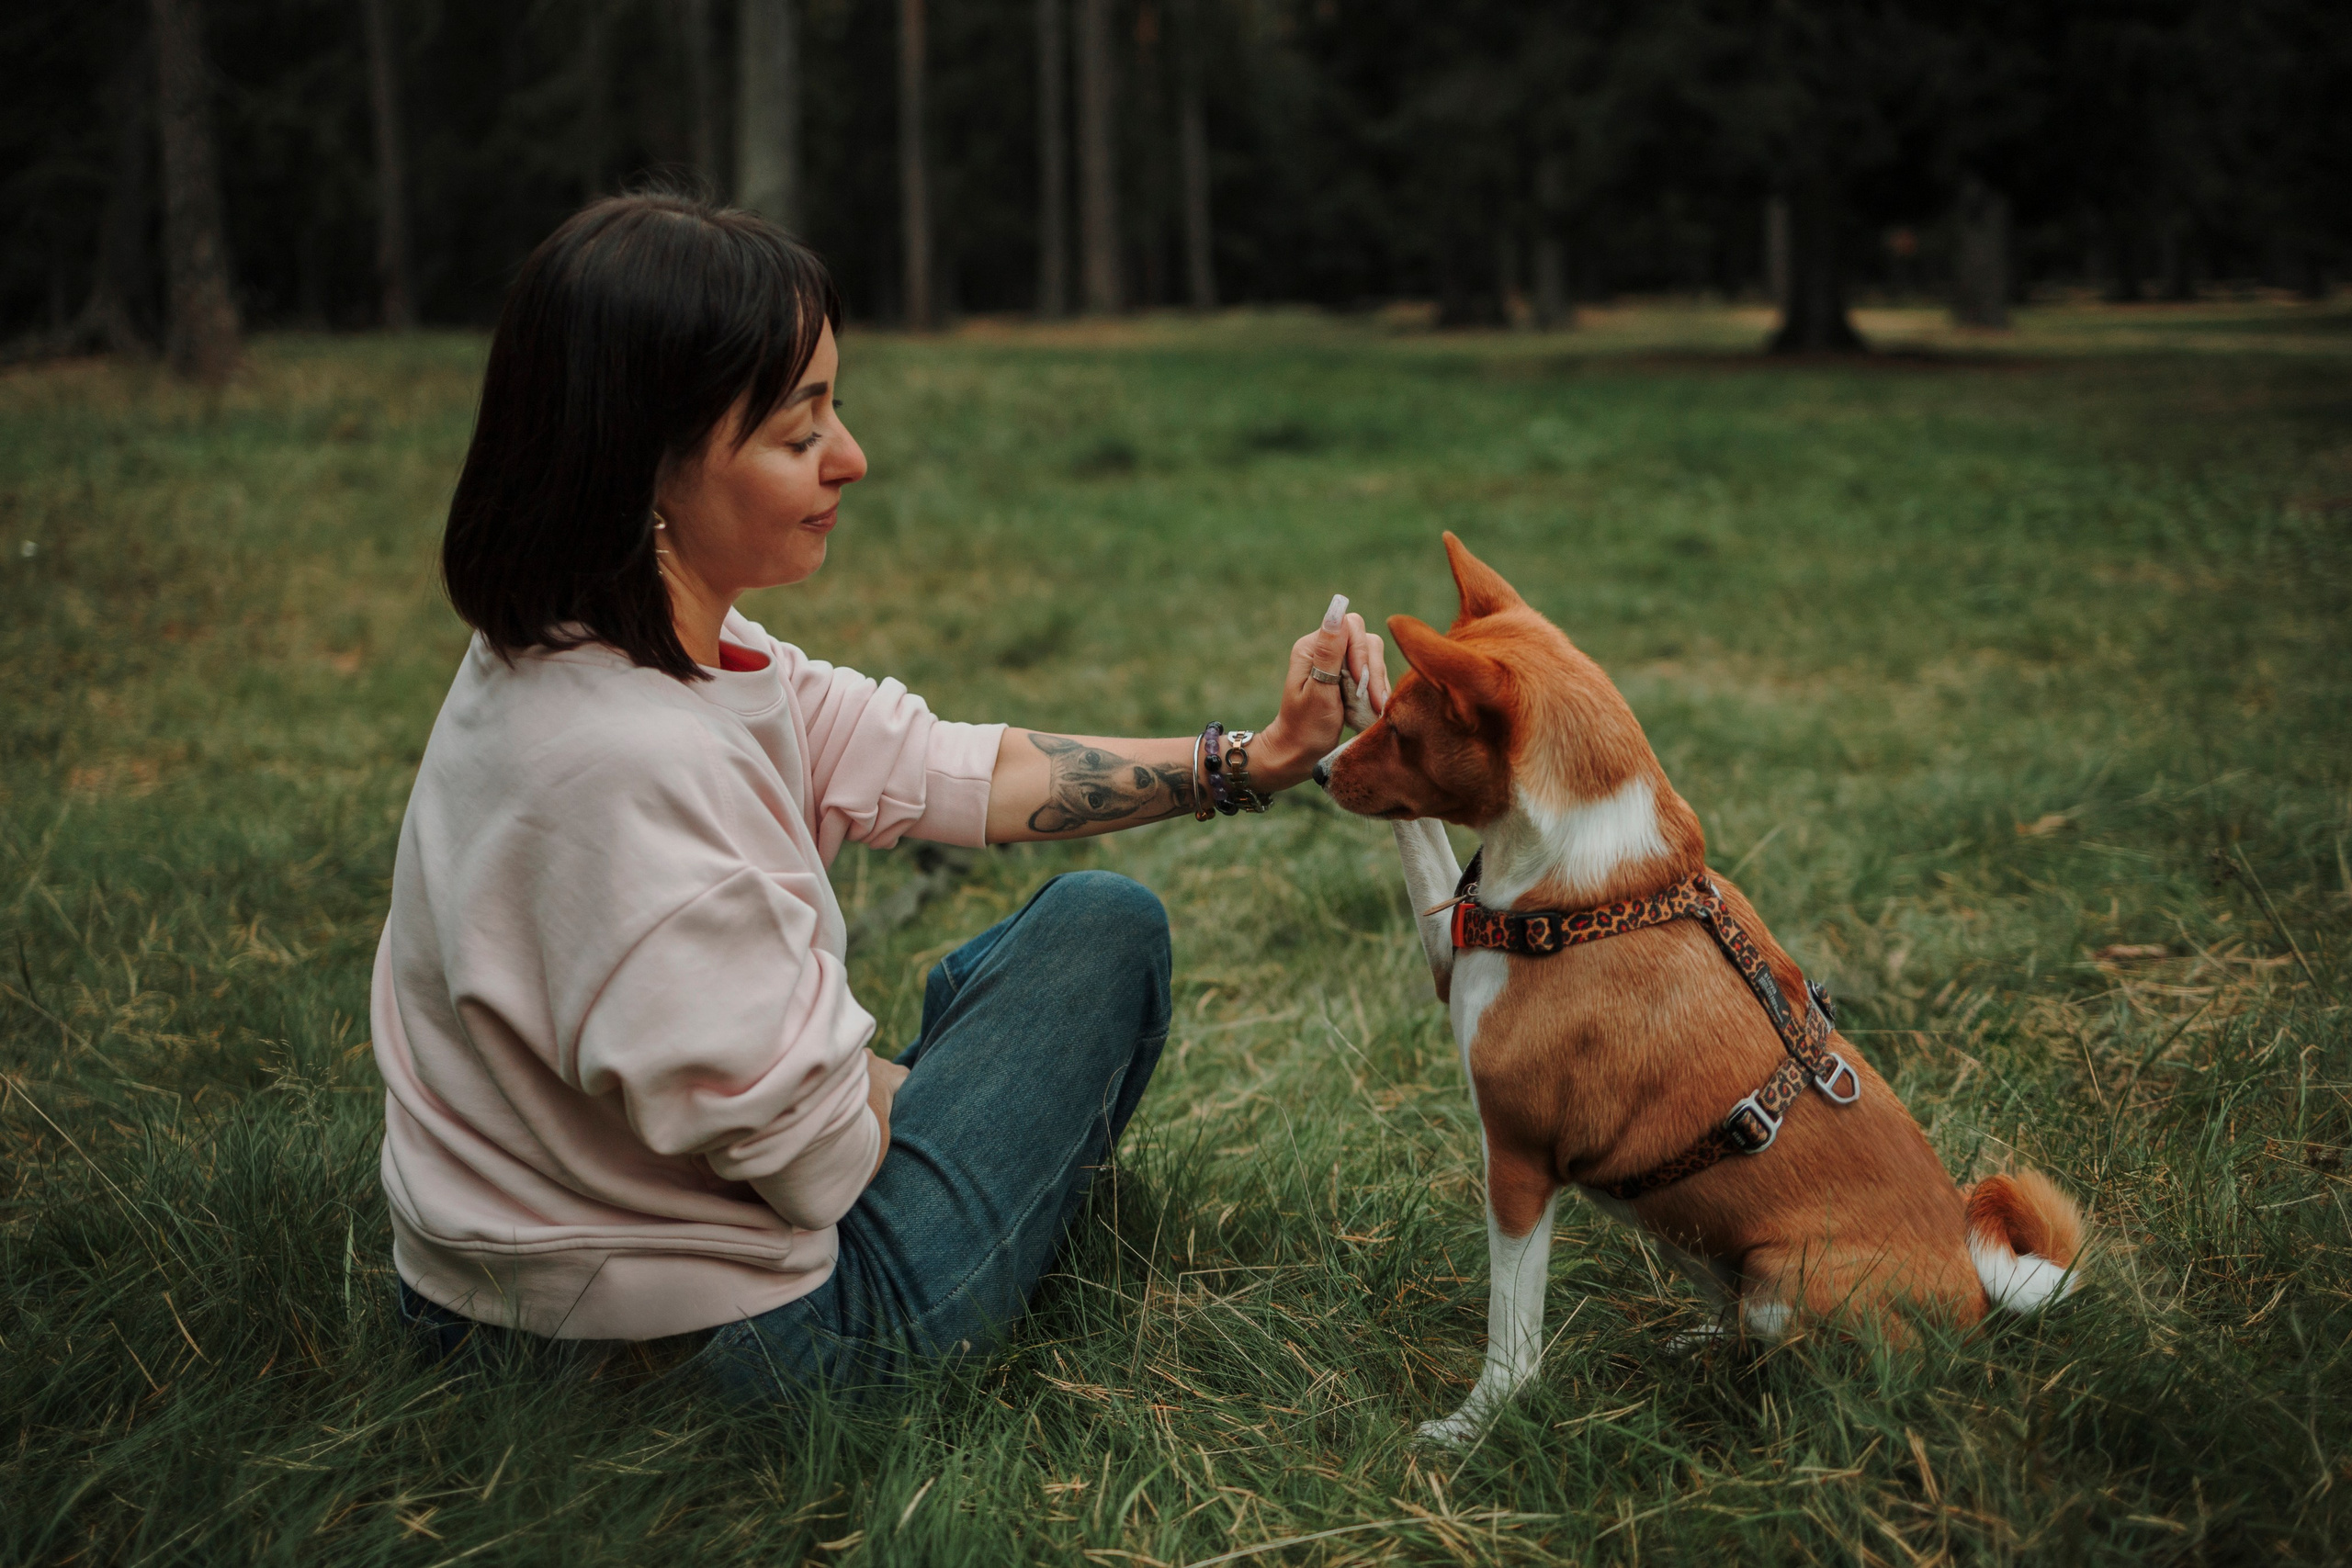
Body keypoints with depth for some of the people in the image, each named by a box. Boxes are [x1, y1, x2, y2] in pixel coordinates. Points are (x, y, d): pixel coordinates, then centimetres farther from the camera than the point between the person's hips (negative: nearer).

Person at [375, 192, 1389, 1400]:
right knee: (1104, 926, 9)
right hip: (713, 1335, -8)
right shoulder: (635, 759, -34)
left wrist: (1255, 759, -4)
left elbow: (942, 773, 0)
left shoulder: (625, 649, -4)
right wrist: (879, 1093, -3)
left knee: (970, 980, 29)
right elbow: (813, 1157, -26)